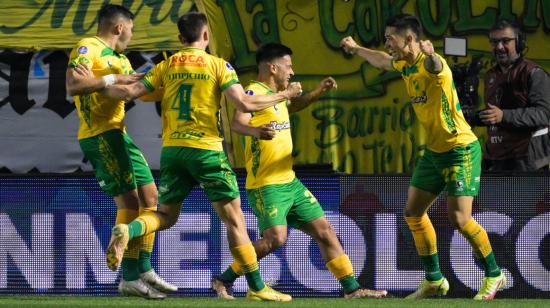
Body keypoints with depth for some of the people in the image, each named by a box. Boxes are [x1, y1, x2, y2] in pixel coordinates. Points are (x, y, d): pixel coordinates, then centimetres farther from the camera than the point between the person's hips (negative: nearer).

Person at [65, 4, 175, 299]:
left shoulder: (120, 59, 21)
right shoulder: (87, 48, -8)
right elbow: (73, 86, -23)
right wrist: (113, 79, -23)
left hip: (119, 134, 10)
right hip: (100, 135, -10)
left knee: (149, 196, 12)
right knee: (129, 201, -12)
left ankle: (144, 271, 18)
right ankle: (130, 279, -10)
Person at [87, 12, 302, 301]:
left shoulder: (166, 66, 9)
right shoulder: (218, 65, -2)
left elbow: (131, 91, 4)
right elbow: (245, 104, -11)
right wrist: (283, 95, 2)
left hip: (171, 149, 4)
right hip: (206, 148, -4)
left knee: (166, 215, 15)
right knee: (234, 218, 3)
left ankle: (127, 231, -18)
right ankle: (256, 287, 4)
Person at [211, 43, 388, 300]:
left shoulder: (275, 95, 15)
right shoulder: (254, 92, -13)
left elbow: (291, 107, 40)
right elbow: (237, 122, -31)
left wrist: (317, 92, 25)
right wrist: (254, 130, -52)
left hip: (289, 182, 9)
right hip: (266, 184, -9)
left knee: (324, 230, 7)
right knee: (275, 237, -22)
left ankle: (352, 289, 12)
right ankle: (223, 281, -8)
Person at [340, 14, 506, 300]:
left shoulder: (429, 64, -22)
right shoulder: (405, 65, 5)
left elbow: (435, 67, -48)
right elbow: (382, 61, 29)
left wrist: (430, 55, -71)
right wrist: (356, 48, 42)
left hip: (461, 150, -9)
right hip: (434, 151, 9)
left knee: (459, 218, -15)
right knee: (413, 213, 11)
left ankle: (494, 276, 3)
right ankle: (434, 280, 23)